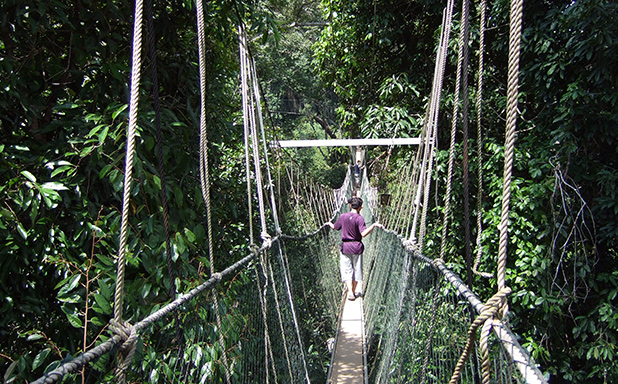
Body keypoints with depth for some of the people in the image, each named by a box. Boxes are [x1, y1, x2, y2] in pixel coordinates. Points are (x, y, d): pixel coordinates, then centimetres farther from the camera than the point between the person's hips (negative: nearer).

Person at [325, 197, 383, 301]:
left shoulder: (343, 216, 0)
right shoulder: (359, 218, -11)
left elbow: (334, 227, 16)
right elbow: (363, 233, -22)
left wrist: (329, 223, 37)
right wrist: (374, 225, -19)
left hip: (345, 247, 1)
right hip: (357, 247, -1)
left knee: (346, 270, 4)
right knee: (356, 269, 14)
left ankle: (350, 292, -5)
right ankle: (355, 291, 22)